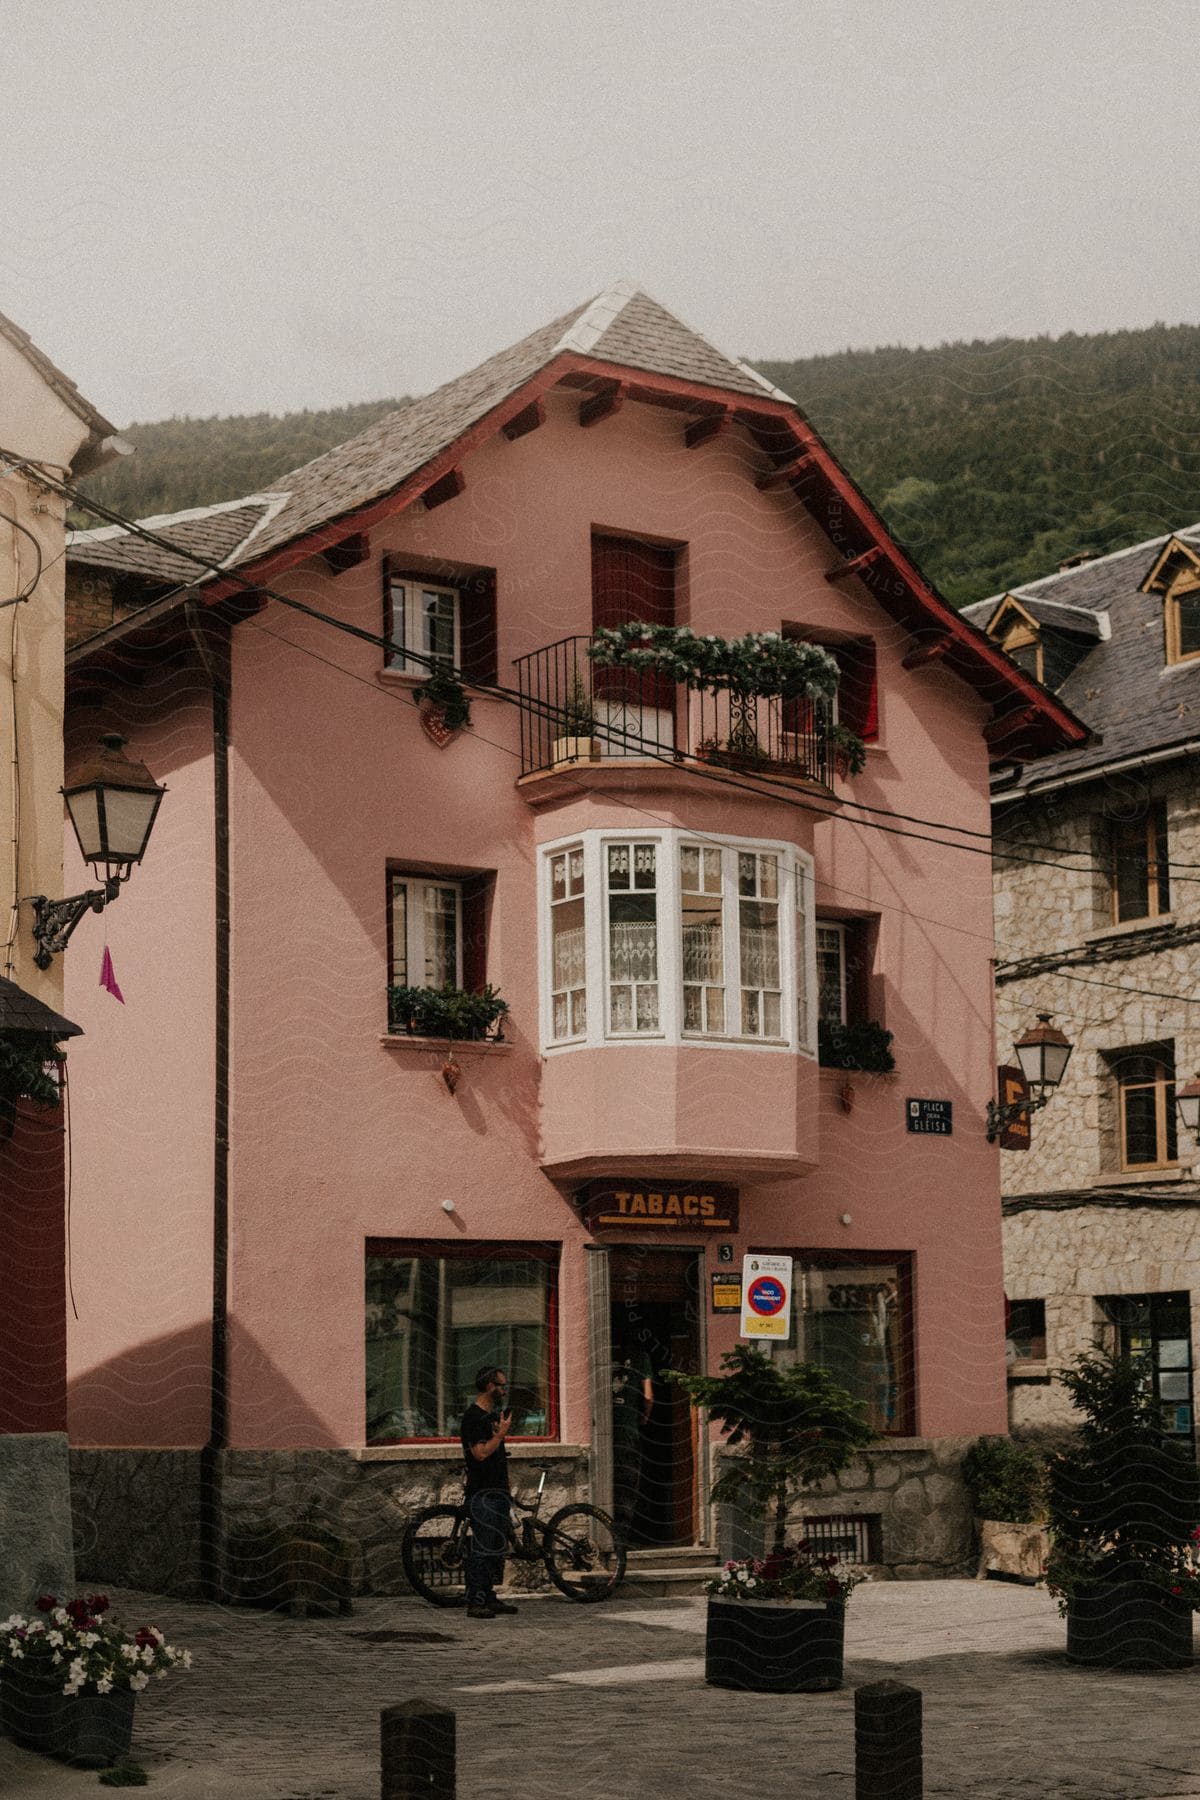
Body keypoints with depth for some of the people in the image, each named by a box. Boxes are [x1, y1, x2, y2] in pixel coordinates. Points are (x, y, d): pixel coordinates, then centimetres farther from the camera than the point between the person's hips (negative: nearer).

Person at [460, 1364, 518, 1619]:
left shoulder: (491, 1416, 19)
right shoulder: (473, 1416, -12)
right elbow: (480, 1452, -21)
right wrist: (501, 1433, -14)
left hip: (497, 1491, 10)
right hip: (482, 1494, -10)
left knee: (497, 1547, 12)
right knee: (482, 1548, -11)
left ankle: (489, 1597, 18)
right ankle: (475, 1602, -10)